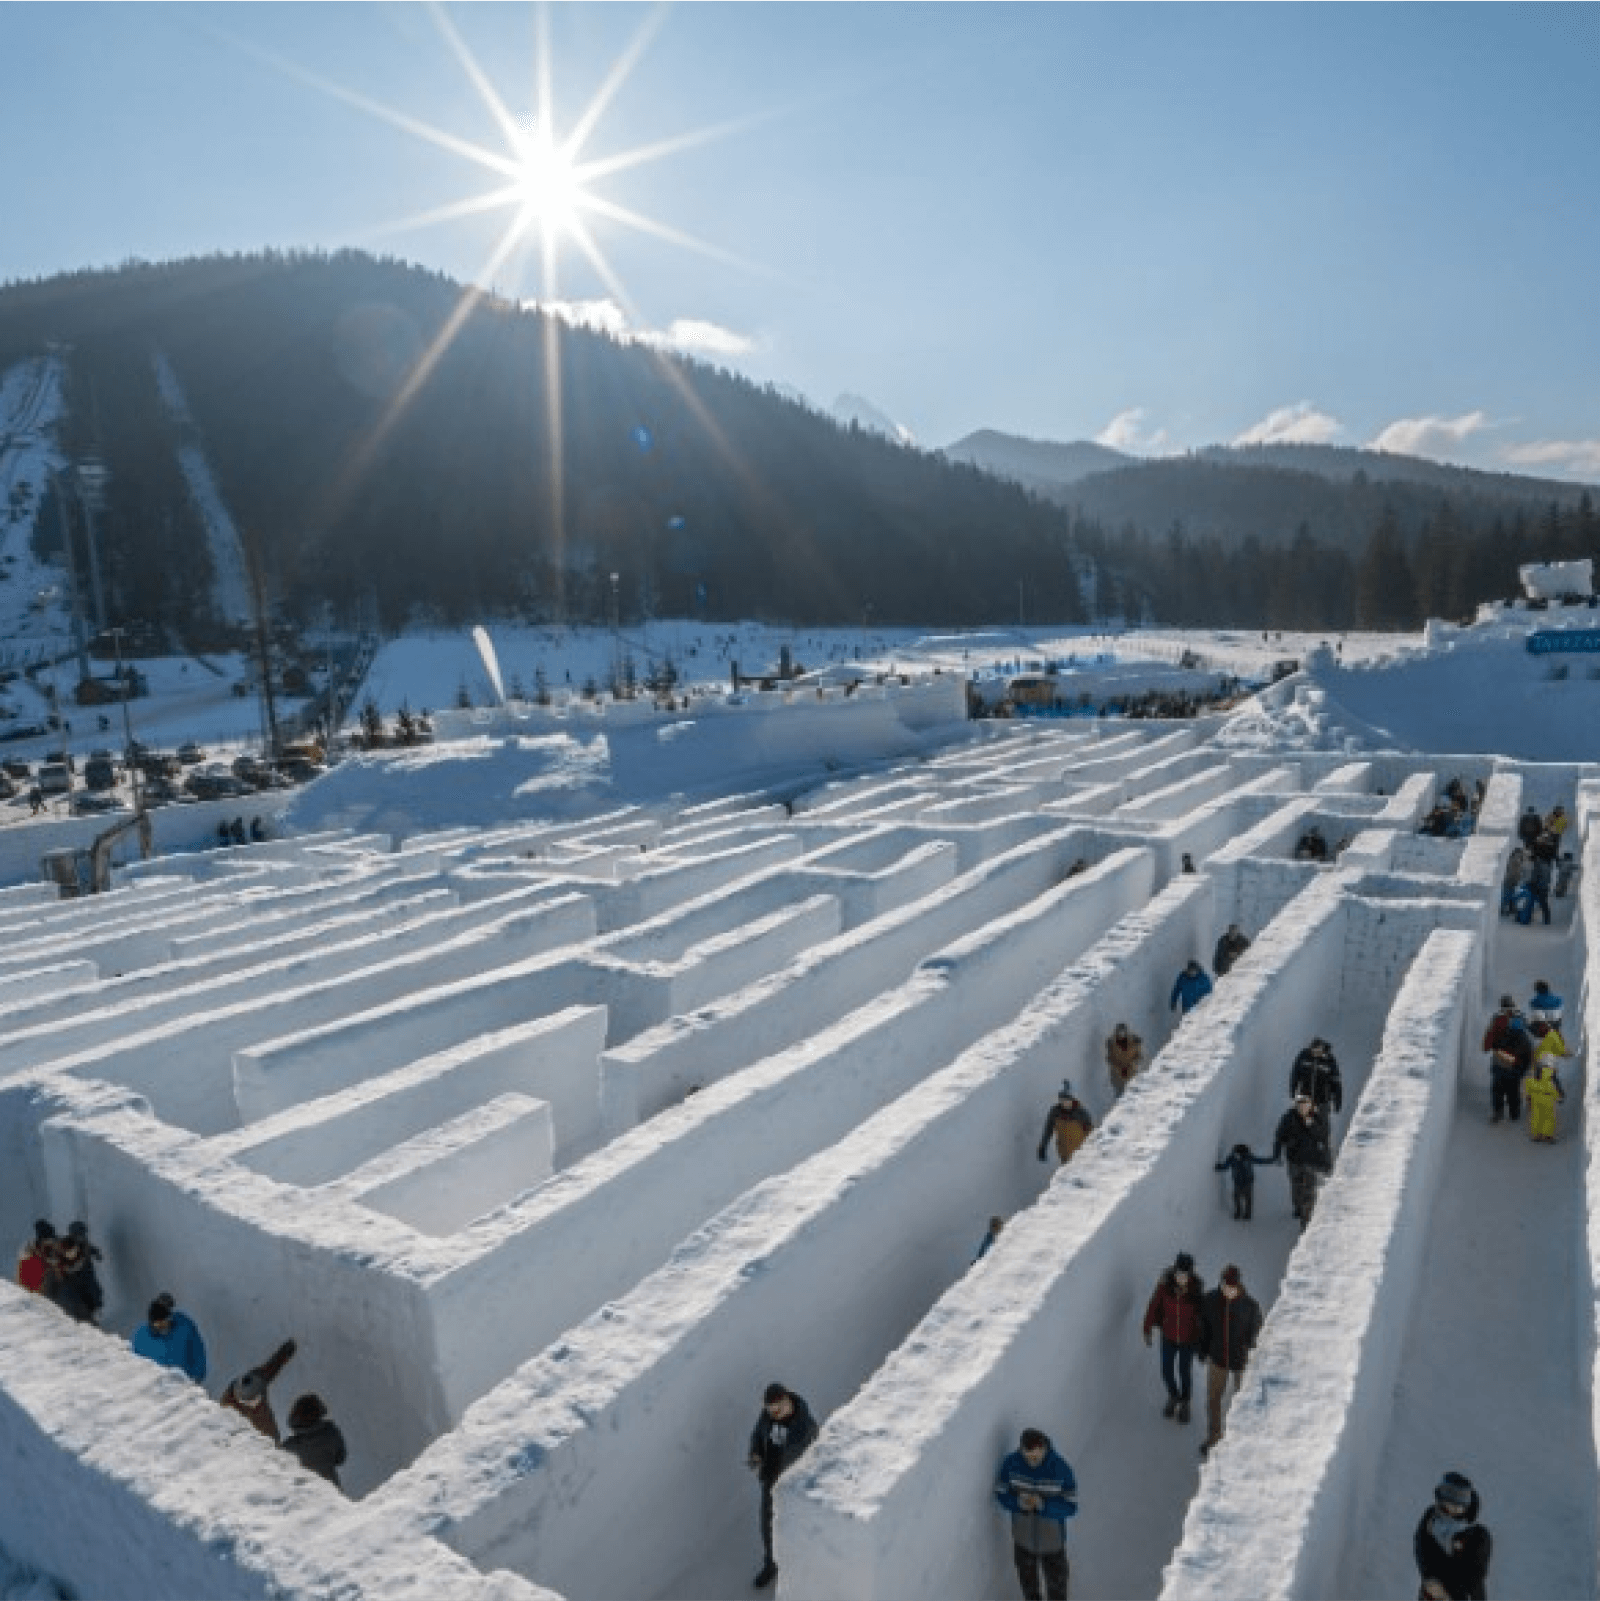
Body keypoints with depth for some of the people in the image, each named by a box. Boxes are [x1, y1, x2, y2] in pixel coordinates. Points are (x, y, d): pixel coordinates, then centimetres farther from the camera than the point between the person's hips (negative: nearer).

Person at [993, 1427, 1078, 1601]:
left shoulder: (1060, 1468, -25)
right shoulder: (1010, 1463, -19)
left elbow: (1071, 1507, -18)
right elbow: (1000, 1493, -7)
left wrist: (1045, 1505, -35)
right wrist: (1017, 1502, -28)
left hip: (1052, 1540, -2)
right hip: (1022, 1538, 2)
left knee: (1057, 1584, 19)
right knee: (1028, 1581, 25)